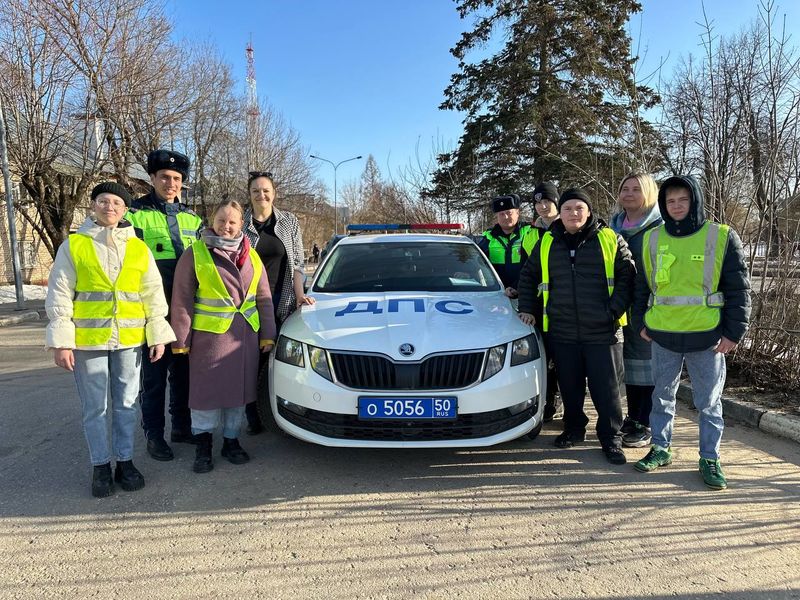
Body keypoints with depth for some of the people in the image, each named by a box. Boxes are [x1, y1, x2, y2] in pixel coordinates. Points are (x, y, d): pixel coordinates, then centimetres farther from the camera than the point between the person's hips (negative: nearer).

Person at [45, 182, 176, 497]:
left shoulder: (139, 249, 5)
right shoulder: (73, 245, 0)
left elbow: (153, 294, 7)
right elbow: (59, 295, -2)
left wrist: (158, 335, 3)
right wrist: (61, 341, -7)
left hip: (130, 340, 2)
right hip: (88, 340, -1)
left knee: (126, 404, 11)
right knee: (95, 408, 7)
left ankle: (125, 462, 24)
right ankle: (101, 466, 21)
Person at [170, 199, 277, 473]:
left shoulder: (251, 256, 10)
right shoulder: (195, 254, -2)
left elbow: (264, 298, 12)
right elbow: (182, 301, -3)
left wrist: (267, 335, 8)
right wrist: (181, 340, -6)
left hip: (246, 335, 4)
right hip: (209, 335, -4)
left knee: (239, 389, 10)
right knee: (207, 389, 2)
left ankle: (231, 440, 26)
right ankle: (203, 444, 19)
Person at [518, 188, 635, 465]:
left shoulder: (609, 240, 1)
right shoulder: (547, 243, 8)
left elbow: (627, 276, 1)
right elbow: (528, 276, 18)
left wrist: (615, 310, -8)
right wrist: (527, 309, 11)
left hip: (603, 332, -2)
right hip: (562, 332, 3)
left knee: (606, 387, 3)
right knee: (569, 387, 13)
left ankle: (611, 437, 19)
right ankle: (574, 428, 33)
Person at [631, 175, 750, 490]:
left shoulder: (722, 237, -3)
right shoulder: (652, 239, 6)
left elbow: (739, 289, -2)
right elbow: (642, 286, 14)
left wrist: (733, 332, -6)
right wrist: (640, 322, 9)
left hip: (707, 336, -2)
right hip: (662, 335, 3)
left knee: (709, 401, 8)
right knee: (663, 396, 14)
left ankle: (710, 458, 22)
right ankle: (661, 449, 29)